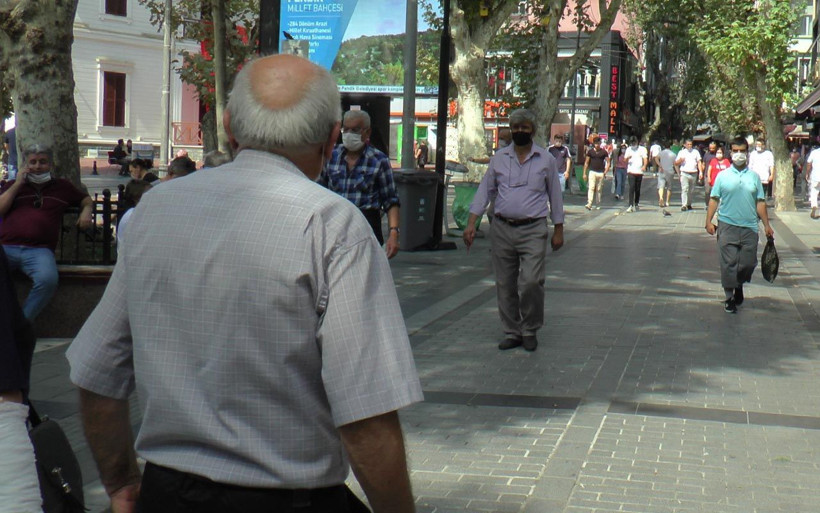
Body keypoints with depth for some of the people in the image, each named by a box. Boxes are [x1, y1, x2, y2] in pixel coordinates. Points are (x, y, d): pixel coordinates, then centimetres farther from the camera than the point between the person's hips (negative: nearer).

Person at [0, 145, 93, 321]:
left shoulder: (62, 186, 26)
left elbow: (86, 200, 37)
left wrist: (86, 211, 14)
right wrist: (17, 184, 8)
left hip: (39, 249, 0)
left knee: (48, 280, -35)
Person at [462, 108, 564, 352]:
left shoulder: (546, 159, 6)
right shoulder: (499, 158, 10)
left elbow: (555, 194, 11)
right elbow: (484, 191, 11)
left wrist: (559, 230, 8)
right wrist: (471, 224, 2)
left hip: (533, 230, -3)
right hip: (502, 229, 3)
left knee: (531, 281, -14)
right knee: (505, 285, 5)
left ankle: (530, 330, 5)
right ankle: (512, 332, 17)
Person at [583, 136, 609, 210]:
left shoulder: (604, 152, 3)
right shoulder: (590, 151, 5)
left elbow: (608, 162, 6)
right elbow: (586, 163, 9)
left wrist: (605, 171, -7)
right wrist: (584, 173, 5)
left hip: (601, 173, 1)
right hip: (592, 172, -1)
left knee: (599, 189, 7)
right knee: (591, 188, -14)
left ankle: (598, 205, 16)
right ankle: (589, 204, -23)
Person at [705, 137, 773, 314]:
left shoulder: (754, 176, 9)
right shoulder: (723, 176, 3)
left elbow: (760, 202, 11)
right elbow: (714, 199, 2)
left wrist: (766, 225, 8)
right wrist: (709, 221, -7)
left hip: (749, 228, 2)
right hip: (727, 226, -2)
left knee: (748, 263, 4)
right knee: (728, 264, -2)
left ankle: (739, 285, 33)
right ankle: (729, 297, 9)